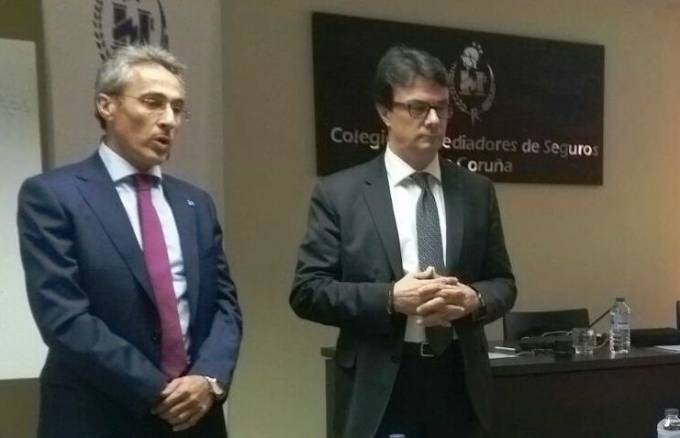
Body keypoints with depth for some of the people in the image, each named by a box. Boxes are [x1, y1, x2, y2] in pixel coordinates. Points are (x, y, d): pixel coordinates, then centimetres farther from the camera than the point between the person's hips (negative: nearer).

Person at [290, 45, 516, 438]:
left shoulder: (477, 191, 7)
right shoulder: (339, 193, -2)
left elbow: (503, 282, 11)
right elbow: (307, 291, -5)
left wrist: (474, 299, -12)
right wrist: (390, 299, -19)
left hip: (460, 383, 4)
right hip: (379, 388, -3)